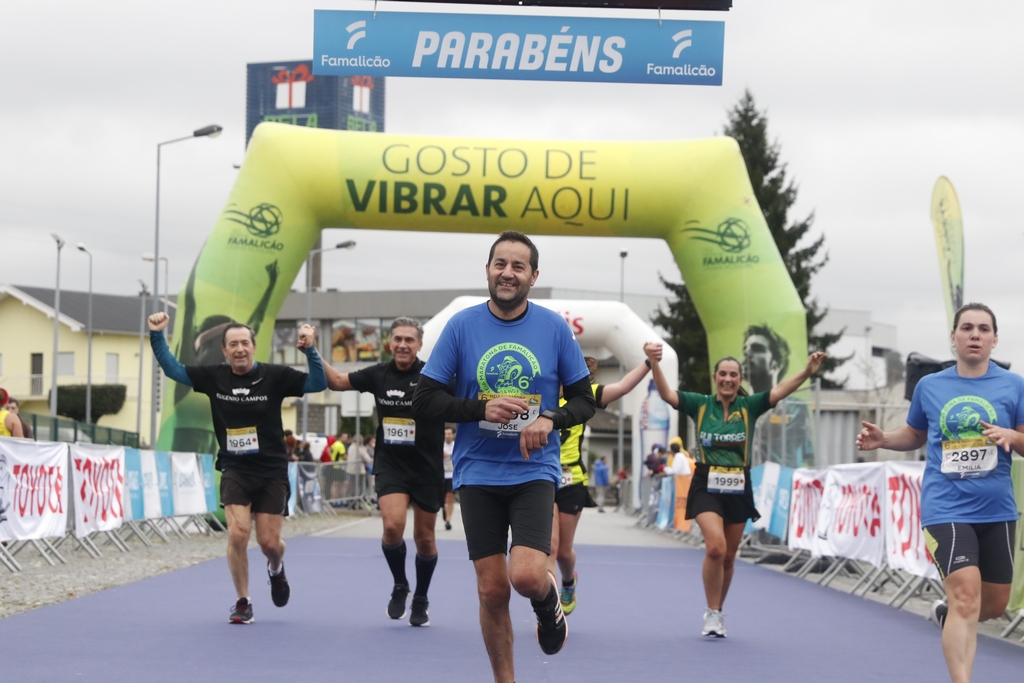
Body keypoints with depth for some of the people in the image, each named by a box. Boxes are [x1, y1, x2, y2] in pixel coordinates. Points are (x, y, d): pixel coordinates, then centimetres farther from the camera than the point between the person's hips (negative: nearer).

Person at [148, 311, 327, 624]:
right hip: (235, 471, 1)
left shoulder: (274, 376, -7)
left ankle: (276, 569, 40)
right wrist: (157, 336, -7)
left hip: (272, 472, -1)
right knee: (238, 533, -16)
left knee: (269, 542, 1)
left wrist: (310, 350, -26)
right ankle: (243, 602, 2)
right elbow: (173, 369, 6)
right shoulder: (214, 377, -1)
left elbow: (318, 384, -12)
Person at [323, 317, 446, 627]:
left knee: (424, 538, 9)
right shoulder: (378, 375, 0)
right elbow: (336, 381, 9)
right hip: (390, 465, 1)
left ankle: (421, 600, 30)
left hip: (427, 468, -1)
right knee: (393, 526, -20)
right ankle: (400, 586, 6)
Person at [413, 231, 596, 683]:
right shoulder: (461, 326, -2)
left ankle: (549, 603, 17)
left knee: (527, 575, -19)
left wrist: (550, 419, -15)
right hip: (477, 472, 1)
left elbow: (585, 400, 5)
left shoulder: (554, 328, 0)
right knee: (492, 590, 0)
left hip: (534, 471, -1)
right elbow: (424, 400, -1)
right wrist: (482, 409, -16)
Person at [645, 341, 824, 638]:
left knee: (728, 556, 11)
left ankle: (718, 613, 31)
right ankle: (712, 613, -6)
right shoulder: (700, 404, -1)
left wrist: (808, 371, -29)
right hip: (706, 486, -2)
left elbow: (781, 390, -12)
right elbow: (667, 393, -13)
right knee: (715, 547, -21)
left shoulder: (749, 406, 1)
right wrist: (654, 363, -30)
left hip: (738, 488, 2)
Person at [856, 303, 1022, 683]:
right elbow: (915, 435, 19)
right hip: (946, 509, -2)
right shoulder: (929, 387, 4)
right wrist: (882, 439, 0)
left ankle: (947, 615, 47)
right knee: (966, 594, -20)